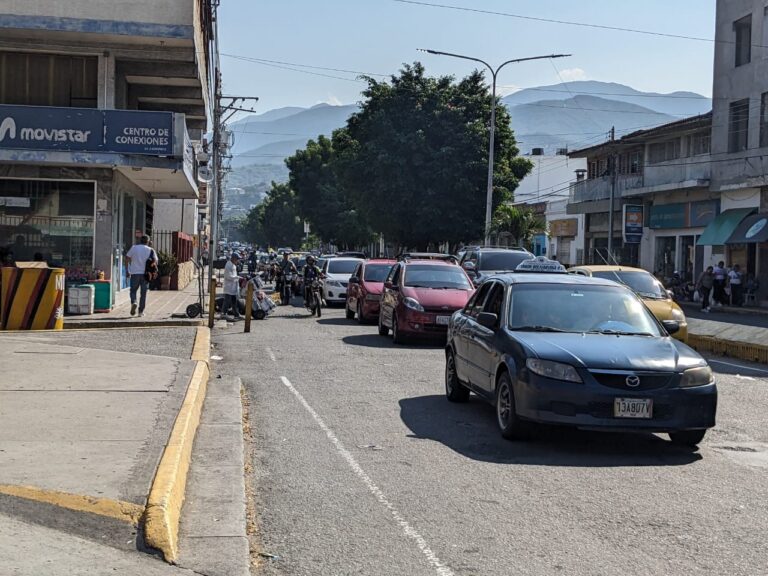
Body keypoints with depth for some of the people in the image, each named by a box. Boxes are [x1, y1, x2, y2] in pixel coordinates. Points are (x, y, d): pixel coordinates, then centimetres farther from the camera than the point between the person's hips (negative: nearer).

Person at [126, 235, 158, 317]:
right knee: (143, 293, 7)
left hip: (135, 273, 0)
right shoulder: (150, 250, 0)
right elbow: (155, 260, -6)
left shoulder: (134, 248, 1)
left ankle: (133, 302, -15)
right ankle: (141, 311, 7)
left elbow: (127, 257, 1)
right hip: (145, 273, 0)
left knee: (133, 290, 14)